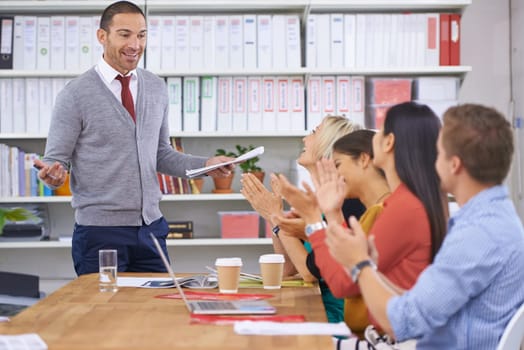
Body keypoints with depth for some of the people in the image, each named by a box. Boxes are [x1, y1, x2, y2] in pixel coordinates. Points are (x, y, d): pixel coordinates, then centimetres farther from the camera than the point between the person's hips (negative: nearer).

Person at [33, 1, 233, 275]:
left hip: (151, 227, 5)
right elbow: (56, 159, -6)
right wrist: (53, 173, -27)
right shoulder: (75, 95, -8)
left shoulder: (156, 89, 8)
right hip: (100, 230, -4)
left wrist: (205, 164, 3)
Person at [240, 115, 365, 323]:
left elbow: (311, 272, -18)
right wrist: (272, 215, 0)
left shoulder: (344, 199, -16)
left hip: (335, 312, -7)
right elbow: (288, 269, 10)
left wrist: (276, 217, -13)